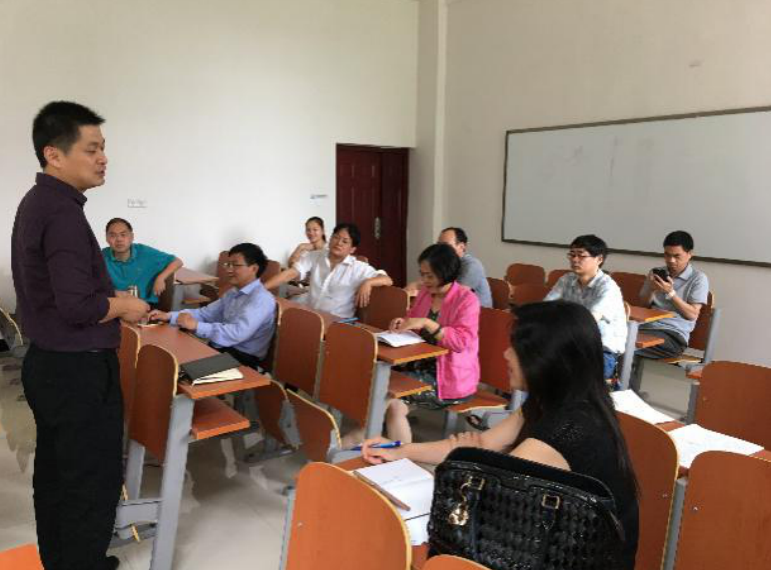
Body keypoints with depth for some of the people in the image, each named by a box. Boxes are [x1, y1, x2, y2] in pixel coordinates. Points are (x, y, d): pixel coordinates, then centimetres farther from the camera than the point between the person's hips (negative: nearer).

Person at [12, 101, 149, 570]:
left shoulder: (35, 203, 10)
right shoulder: (63, 212, -21)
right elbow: (77, 307, -26)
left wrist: (110, 299, 11)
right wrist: (124, 307, -9)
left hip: (48, 363, 10)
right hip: (79, 370, -10)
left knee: (55, 473, 20)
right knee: (94, 481, 2)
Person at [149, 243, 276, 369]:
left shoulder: (262, 299, -16)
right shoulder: (233, 292, 15)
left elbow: (237, 333, -27)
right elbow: (206, 313, 14)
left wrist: (196, 326, -26)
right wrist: (170, 316, 2)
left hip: (241, 359, -8)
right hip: (221, 349, 8)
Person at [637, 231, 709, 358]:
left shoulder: (698, 278, 5)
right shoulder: (656, 273, 19)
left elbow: (692, 314, -2)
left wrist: (671, 292, -13)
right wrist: (651, 289, -5)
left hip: (674, 334, -4)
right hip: (646, 326, 5)